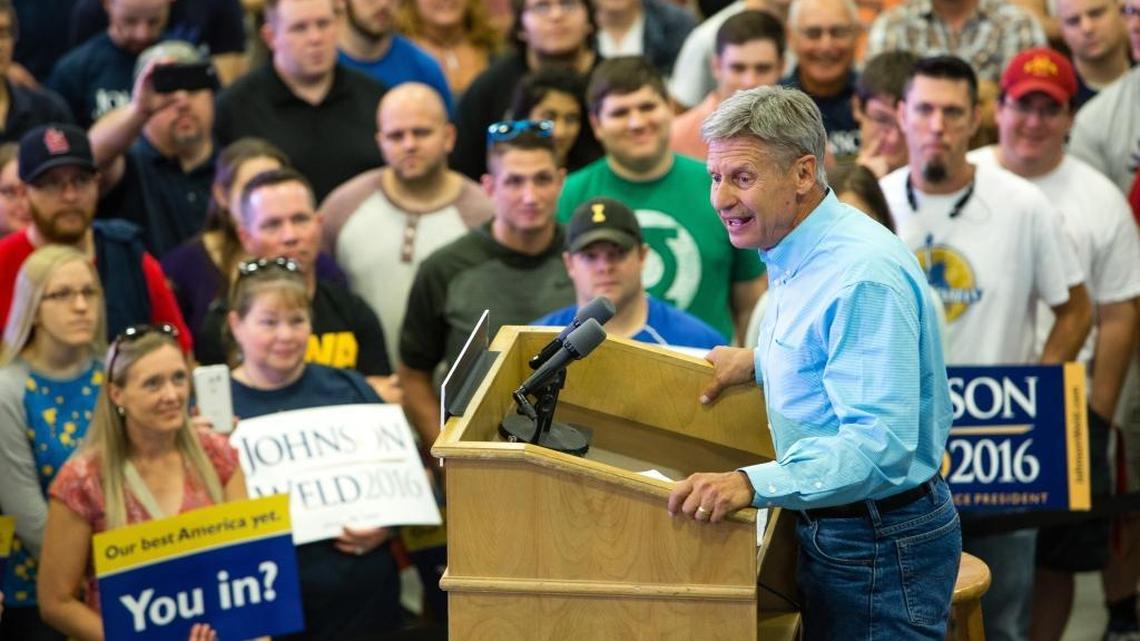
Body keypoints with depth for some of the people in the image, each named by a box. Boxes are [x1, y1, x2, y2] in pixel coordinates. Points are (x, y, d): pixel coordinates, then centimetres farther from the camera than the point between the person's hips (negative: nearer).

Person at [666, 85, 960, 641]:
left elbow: (880, 444, -35)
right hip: (831, 530, 10)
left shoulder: (863, 276, -26)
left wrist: (753, 484, -44)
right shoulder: (795, 257, 8)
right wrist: (760, 363, 16)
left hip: (880, 551, -10)